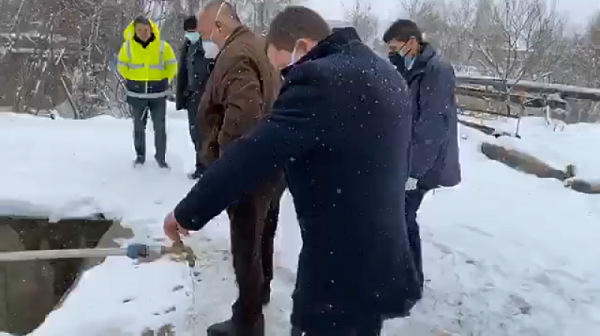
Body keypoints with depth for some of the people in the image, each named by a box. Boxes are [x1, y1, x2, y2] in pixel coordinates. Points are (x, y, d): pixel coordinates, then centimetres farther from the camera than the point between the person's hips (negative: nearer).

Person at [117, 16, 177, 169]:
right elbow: (122, 66, 12)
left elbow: (172, 65, 7)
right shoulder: (127, 46, -4)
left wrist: (164, 80, 5)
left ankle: (161, 157, 15)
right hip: (137, 93, 1)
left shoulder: (162, 46, -7)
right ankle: (140, 155, 25)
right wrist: (131, 80, 9)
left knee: (160, 127, 2)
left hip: (158, 93, -1)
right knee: (139, 126, 10)